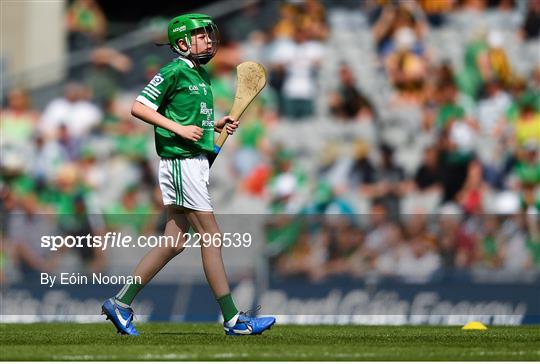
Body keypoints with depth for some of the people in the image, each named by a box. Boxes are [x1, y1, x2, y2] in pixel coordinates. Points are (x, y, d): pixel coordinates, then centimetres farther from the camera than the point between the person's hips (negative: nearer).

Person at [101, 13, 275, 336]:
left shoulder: (203, 75, 17)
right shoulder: (174, 72, -9)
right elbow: (139, 107, -14)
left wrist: (218, 125, 10)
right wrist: (180, 128, -20)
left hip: (197, 161, 10)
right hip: (181, 161, -10)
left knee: (175, 242, 9)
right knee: (211, 236, -8)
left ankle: (120, 303, 13)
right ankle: (233, 319, -6)